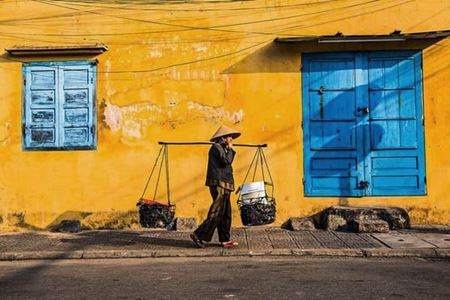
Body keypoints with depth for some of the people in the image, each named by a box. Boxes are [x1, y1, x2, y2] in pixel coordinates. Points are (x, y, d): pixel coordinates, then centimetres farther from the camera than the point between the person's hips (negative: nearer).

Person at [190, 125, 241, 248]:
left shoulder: (221, 148, 20)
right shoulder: (217, 147, -9)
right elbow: (226, 161, -19)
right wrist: (230, 148, -9)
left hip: (224, 185, 10)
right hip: (219, 184, -10)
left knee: (225, 213, 10)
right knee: (216, 212, -11)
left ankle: (225, 240, 13)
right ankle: (199, 235, -7)